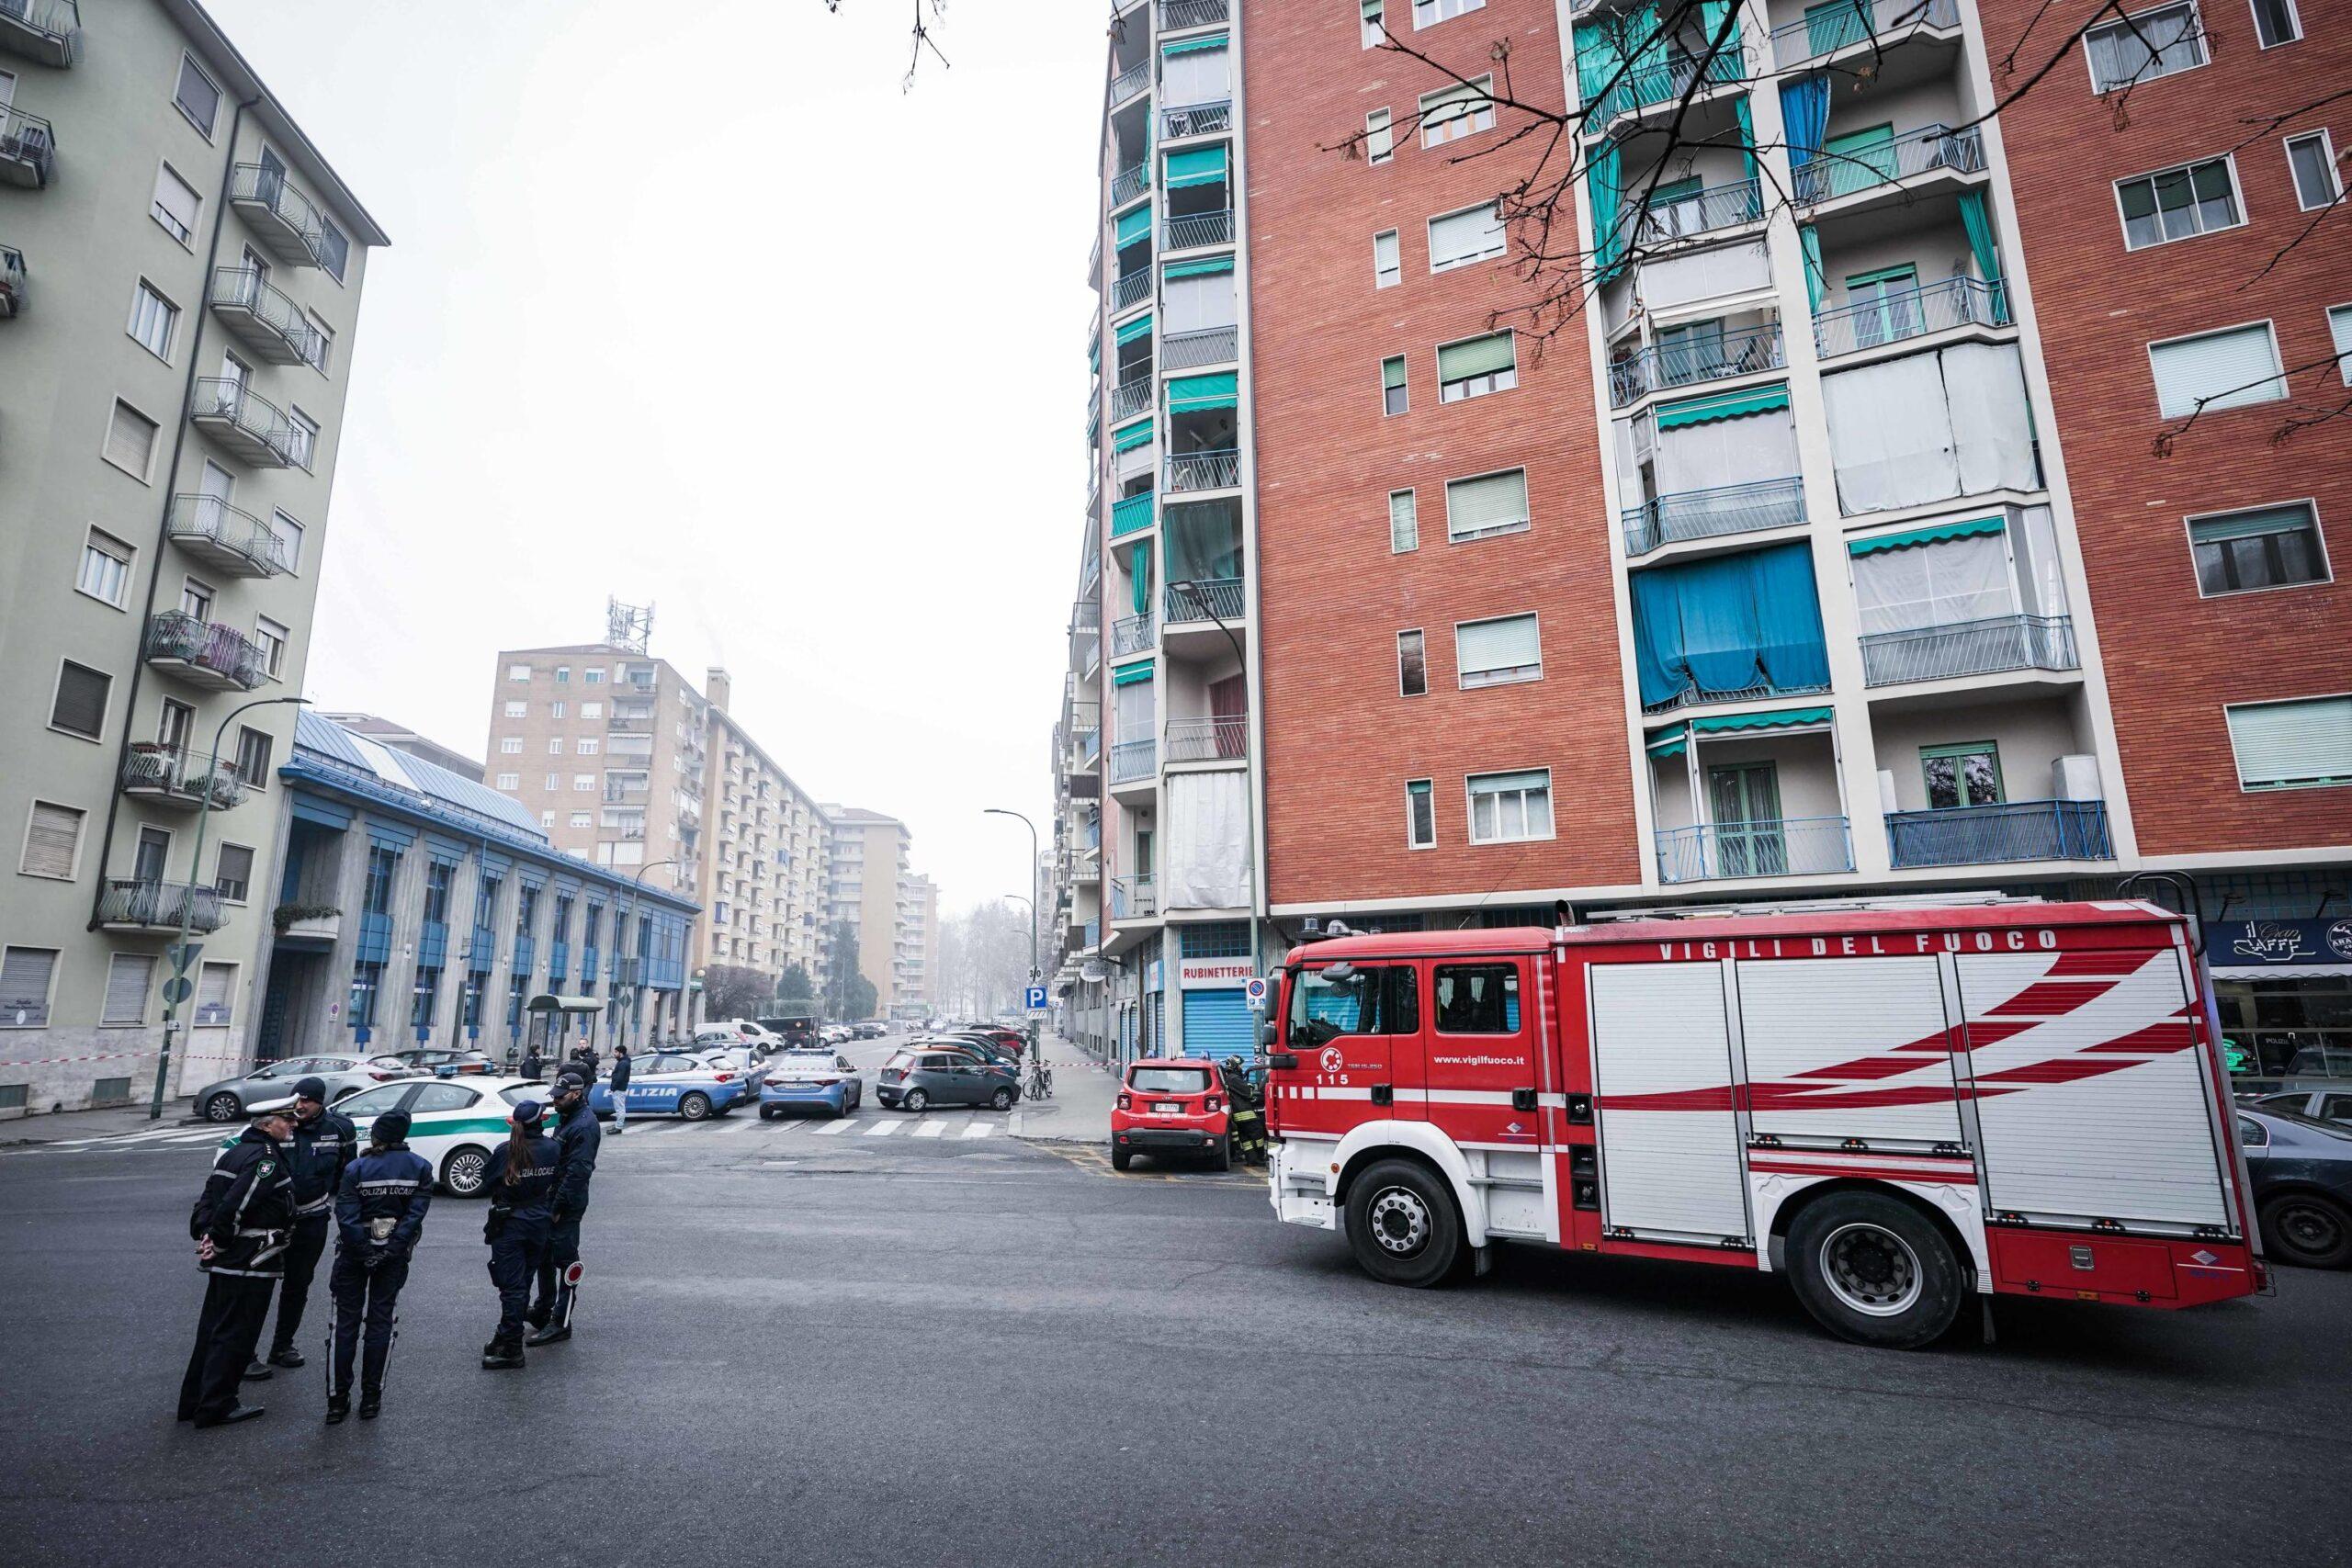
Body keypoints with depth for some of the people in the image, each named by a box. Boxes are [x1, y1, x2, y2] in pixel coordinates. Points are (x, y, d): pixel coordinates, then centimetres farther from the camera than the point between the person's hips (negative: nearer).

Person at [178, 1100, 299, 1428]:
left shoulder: (234, 1152, 14)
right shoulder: (266, 1157, -19)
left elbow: (206, 1200, 13)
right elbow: (236, 1205, -25)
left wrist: (204, 1235, 6)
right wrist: (219, 1242, -12)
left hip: (225, 1262, 10)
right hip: (251, 1263, -10)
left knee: (213, 1330, 18)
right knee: (235, 1333, 1)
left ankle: (193, 1401, 27)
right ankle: (215, 1406, 9)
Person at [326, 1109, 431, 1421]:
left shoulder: (355, 1169, -11)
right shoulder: (420, 1168, -7)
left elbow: (346, 1217, -17)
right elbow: (416, 1213, -14)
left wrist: (365, 1255, -12)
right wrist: (390, 1252, -11)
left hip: (355, 1253, -1)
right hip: (395, 1254, 1)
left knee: (346, 1323, 10)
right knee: (381, 1322, 11)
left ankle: (337, 1400, 13)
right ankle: (371, 1398, 15)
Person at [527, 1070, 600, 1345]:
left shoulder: (584, 1125, -20)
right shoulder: (567, 1119, 12)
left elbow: (577, 1172, -24)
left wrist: (558, 1206, -23)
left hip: (567, 1206, -10)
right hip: (553, 1201, 11)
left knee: (564, 1261, -2)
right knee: (544, 1257, 22)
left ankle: (560, 1324, 5)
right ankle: (542, 1311, 38)